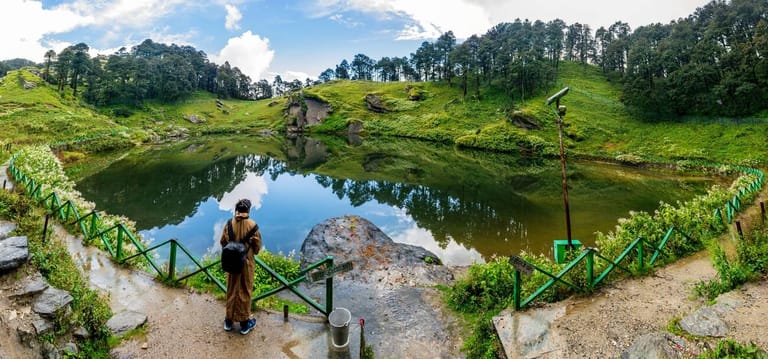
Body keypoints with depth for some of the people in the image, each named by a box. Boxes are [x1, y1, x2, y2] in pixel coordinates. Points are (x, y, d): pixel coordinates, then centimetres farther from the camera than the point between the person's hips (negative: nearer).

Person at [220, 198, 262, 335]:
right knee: (245, 292, 10)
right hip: (247, 263, -2)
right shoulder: (252, 225, -17)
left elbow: (223, 242, 1)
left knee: (231, 290, 17)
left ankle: (229, 321, 31)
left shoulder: (229, 224, -10)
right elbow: (257, 246, -8)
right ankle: (244, 323, 21)